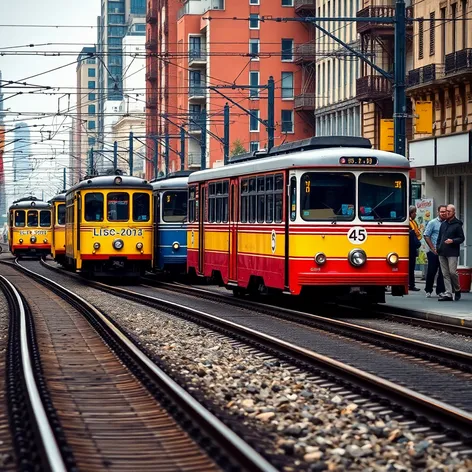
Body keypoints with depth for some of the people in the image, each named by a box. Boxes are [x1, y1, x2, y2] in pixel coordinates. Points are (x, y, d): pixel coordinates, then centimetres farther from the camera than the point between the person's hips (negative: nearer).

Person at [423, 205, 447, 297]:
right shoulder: (433, 223, -2)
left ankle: (440, 291, 13)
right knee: (431, 272, 1)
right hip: (434, 252, -3)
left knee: (443, 272, 4)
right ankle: (428, 291, 11)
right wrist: (433, 249, -8)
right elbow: (426, 236, -3)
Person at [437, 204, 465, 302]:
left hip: (452, 253, -6)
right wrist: (437, 247, 13)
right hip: (442, 253, 6)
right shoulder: (443, 224, 16)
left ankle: (457, 290, 11)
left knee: (452, 272, -10)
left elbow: (461, 238, -3)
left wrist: (452, 241, -17)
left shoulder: (457, 225, -3)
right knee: (445, 274, 3)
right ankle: (448, 294, 3)